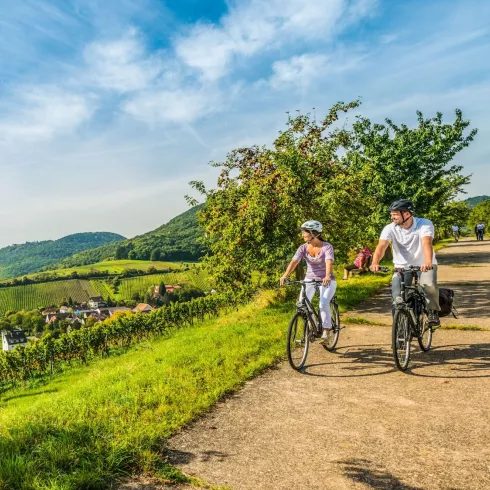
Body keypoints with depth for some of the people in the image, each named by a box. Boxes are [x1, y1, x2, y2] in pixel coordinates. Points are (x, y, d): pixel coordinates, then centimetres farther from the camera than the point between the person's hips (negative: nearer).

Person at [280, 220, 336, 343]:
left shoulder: (326, 246, -18)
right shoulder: (303, 248, -9)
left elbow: (329, 262, -35)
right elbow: (294, 261, -23)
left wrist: (327, 276, -54)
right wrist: (285, 275, -40)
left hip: (327, 281, -3)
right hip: (310, 279, 4)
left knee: (323, 304, -24)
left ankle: (325, 332, -6)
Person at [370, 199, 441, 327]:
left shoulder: (425, 224, -17)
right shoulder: (390, 228, -13)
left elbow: (427, 243, -35)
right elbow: (382, 246, -28)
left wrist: (428, 262, -53)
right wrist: (375, 263, -47)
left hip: (424, 265, -1)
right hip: (402, 267, 2)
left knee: (430, 285, -28)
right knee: (397, 297, -14)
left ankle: (433, 312, -1)